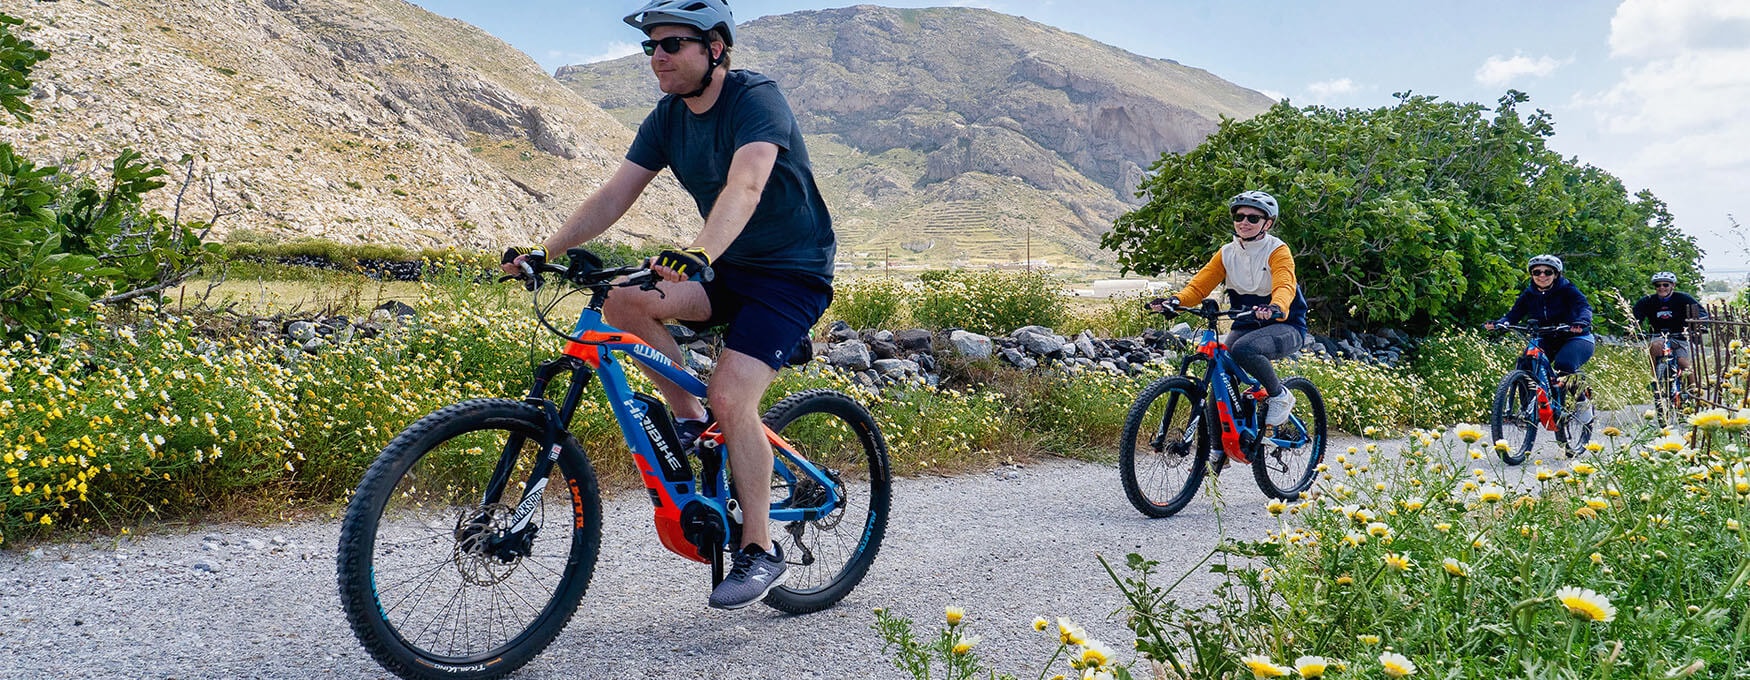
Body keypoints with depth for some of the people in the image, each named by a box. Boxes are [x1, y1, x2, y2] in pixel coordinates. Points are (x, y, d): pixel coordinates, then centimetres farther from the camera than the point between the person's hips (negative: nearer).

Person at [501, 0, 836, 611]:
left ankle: (760, 550, -6)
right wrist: (546, 251, -15)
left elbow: (745, 186, -37)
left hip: (792, 272, -7)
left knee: (730, 397, -23)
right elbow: (614, 195, -2)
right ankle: (691, 421, 0)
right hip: (727, 267, 7)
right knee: (623, 300, -19)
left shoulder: (757, 99, -19)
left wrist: (699, 254, -53)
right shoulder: (668, 118, 3)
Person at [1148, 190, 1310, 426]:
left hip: (1285, 327, -5)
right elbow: (1199, 285, -6)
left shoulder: (1277, 251, -10)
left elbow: (1284, 286, -29)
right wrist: (1175, 301, -28)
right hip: (1245, 326, 5)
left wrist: (1275, 308, -53)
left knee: (1243, 349, -35)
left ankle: (1280, 396, -10)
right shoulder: (1226, 253, 4)